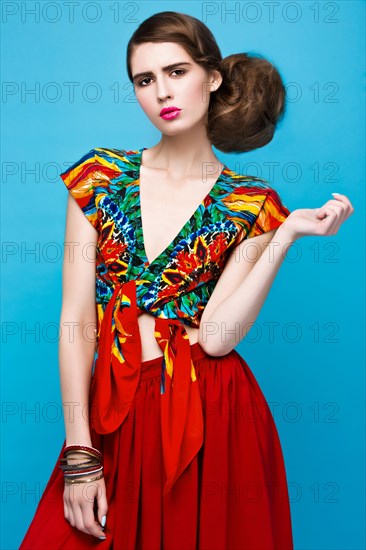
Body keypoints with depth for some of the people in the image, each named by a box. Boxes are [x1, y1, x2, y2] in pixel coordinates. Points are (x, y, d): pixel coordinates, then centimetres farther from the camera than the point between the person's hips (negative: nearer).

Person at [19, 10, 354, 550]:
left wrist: (287, 235, -18)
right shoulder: (99, 176, 1)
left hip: (213, 422, -1)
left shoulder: (252, 205, -2)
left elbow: (216, 336, -12)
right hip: (114, 419, 2)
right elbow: (76, 320, -3)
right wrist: (79, 455, -7)